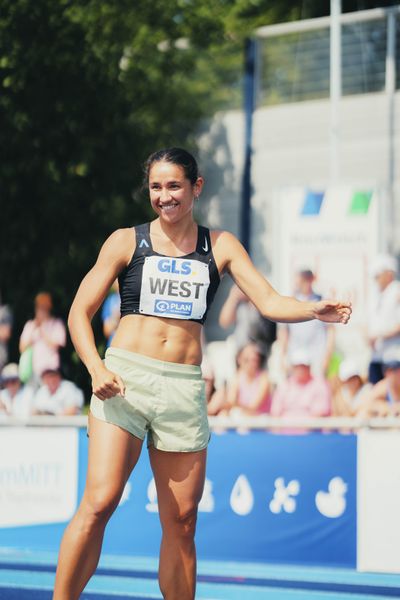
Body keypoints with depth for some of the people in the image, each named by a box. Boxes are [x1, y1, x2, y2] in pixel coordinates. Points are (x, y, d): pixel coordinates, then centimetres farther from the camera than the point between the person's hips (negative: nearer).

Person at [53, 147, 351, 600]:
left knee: (181, 520, 2)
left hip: (184, 388, 2)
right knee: (99, 502, -16)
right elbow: (80, 312, 7)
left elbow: (269, 302, 4)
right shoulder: (128, 241, 7)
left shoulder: (219, 246, 12)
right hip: (125, 378, -2)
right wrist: (97, 368, -10)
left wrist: (314, 310, -17)